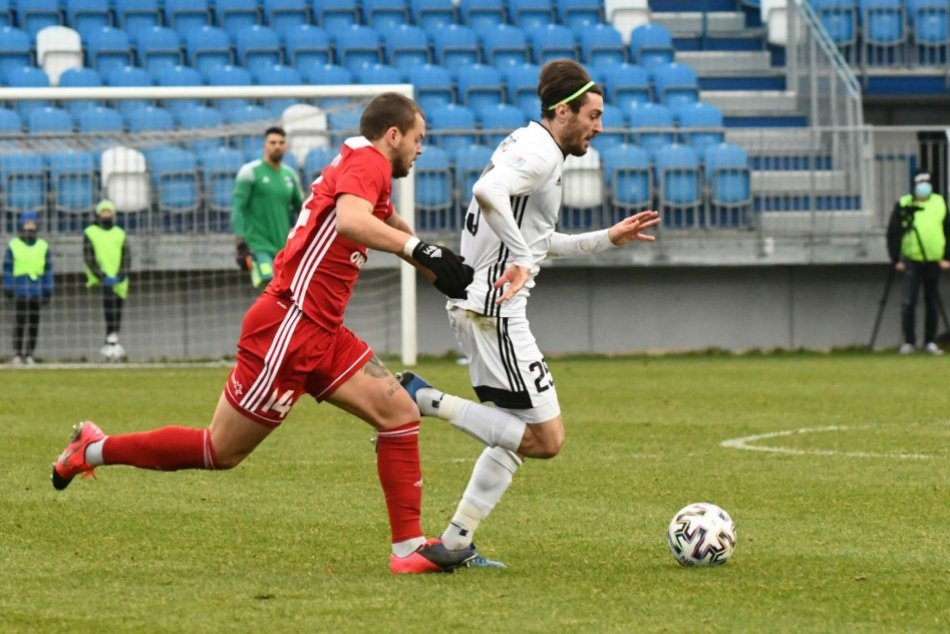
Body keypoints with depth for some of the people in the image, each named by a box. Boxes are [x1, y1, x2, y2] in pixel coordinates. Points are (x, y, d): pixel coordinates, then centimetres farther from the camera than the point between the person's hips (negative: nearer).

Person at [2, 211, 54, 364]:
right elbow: (7, 268, 3)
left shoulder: (43, 246, 7)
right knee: (19, 323, -5)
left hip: (37, 292, 2)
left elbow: (48, 270, 8)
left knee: (34, 323, 2)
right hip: (20, 292, -2)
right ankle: (17, 354, 0)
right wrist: (8, 289, -2)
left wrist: (47, 292, 4)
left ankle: (29, 354, 8)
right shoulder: (13, 246, 2)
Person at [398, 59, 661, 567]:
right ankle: (427, 401, -12)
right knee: (546, 439, -11)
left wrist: (607, 239, 30)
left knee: (519, 435, 18)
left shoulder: (526, 147, 21)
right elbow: (488, 191, -32)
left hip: (475, 306, 11)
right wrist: (522, 260, -29)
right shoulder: (540, 153, -11)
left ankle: (454, 541, 15)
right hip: (493, 309, -11)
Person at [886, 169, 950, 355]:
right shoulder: (903, 205, -2)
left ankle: (930, 342, 13)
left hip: (934, 262, 3)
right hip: (912, 261, -3)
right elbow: (893, 233, 1)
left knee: (933, 303, 6)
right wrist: (896, 259, -5)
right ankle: (908, 342, 0)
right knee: (908, 302, -9)